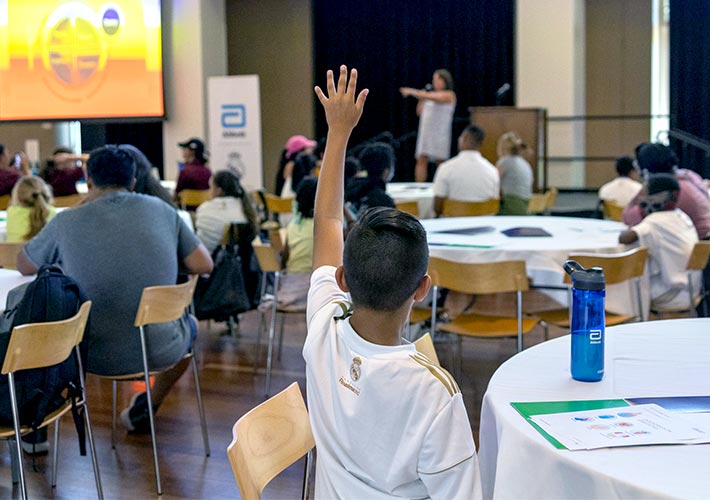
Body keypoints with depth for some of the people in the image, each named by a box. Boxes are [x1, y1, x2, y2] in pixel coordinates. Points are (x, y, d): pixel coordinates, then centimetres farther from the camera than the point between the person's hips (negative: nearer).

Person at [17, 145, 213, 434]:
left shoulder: (68, 221, -6)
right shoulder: (161, 210, -3)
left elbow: (24, 266, 9)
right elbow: (204, 265, 1)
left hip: (95, 356, 0)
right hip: (160, 352, 1)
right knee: (189, 327, 36)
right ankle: (144, 411, 47)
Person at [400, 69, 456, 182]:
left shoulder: (449, 95, -3)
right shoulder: (431, 94, 18)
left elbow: (432, 97, -20)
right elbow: (419, 112, 21)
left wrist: (412, 92, -25)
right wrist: (421, 99, 5)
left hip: (440, 133, -6)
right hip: (425, 132, 6)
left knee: (440, 162, -3)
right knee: (421, 160, -5)